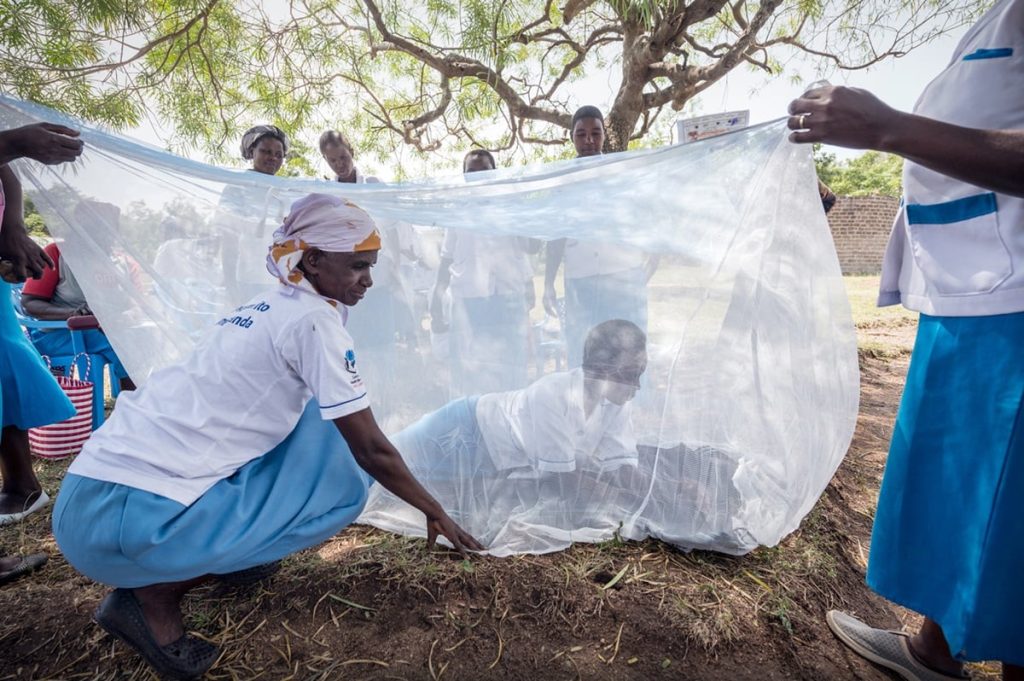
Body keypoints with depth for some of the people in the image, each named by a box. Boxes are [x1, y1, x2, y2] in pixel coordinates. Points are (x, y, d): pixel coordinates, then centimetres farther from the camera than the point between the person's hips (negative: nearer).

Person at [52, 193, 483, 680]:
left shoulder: (269, 308, 12)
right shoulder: (313, 319, -14)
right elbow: (371, 450, -11)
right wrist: (434, 510, 3)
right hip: (124, 514, -8)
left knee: (320, 422, 9)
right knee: (346, 481, -5)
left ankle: (231, 552, 16)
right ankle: (155, 594, 0)